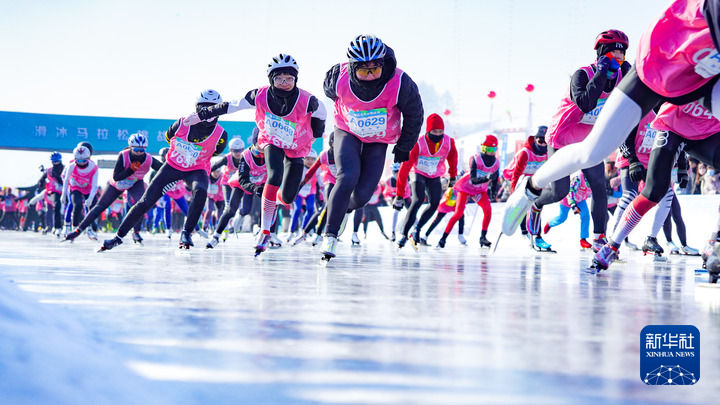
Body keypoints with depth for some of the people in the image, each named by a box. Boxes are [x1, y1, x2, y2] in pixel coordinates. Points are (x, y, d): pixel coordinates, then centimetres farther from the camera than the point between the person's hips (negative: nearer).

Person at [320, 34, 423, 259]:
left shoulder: (400, 83, -29)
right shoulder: (338, 77, -26)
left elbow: (414, 114, -9)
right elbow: (330, 91, 2)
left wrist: (404, 146, 2)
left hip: (379, 141, 1)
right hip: (347, 133, -1)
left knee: (362, 194, -5)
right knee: (348, 178, -24)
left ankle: (344, 208, 33)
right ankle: (330, 235, -16)